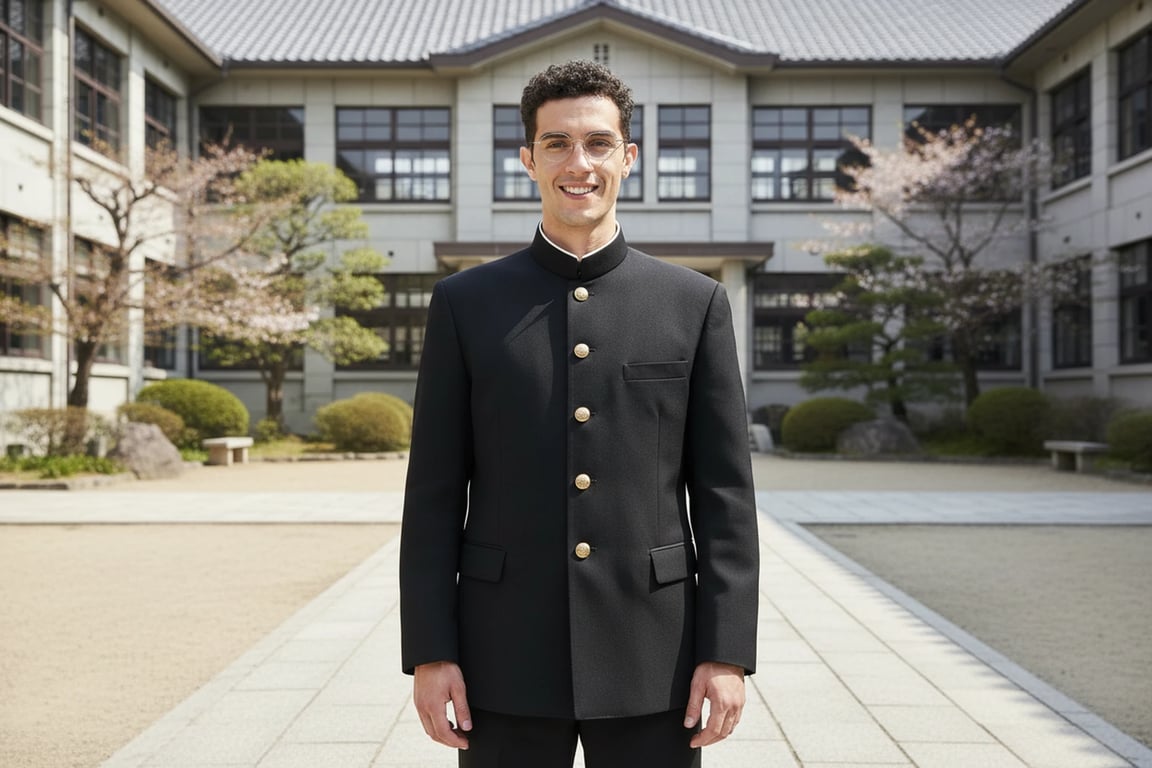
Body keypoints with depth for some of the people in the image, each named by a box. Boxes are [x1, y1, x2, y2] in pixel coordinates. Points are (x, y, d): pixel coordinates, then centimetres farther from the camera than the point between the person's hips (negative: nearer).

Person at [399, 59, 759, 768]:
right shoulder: (465, 304, 3)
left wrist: (727, 653, -5)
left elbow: (724, 494, 1)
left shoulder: (696, 304, 3)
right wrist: (430, 651, -3)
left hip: (651, 658, 0)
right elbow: (435, 494, 2)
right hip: (507, 658, 0)